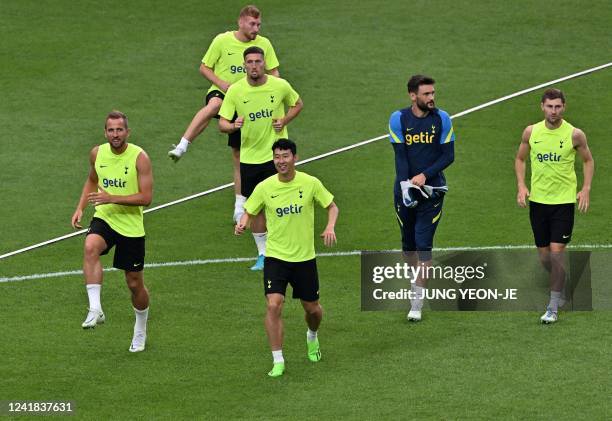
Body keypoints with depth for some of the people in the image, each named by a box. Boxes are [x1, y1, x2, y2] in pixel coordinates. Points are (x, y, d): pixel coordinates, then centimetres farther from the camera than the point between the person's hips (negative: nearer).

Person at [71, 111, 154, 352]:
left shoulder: (139, 157, -13)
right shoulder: (97, 153, 1)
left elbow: (146, 197, -16)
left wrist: (112, 198, -25)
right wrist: (80, 208, 8)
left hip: (131, 225, -2)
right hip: (104, 218, 2)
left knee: (135, 283, 9)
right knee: (91, 247, -34)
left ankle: (140, 331, 34)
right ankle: (95, 309, -35)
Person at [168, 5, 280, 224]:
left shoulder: (264, 44, 1)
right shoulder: (222, 40, -6)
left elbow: (273, 73, 11)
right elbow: (204, 67, 1)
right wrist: (221, 83, -16)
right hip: (220, 93, -3)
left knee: (240, 155, 5)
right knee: (213, 106, -41)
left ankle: (239, 207, 13)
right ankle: (181, 147, -51)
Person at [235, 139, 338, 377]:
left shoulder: (310, 183, -7)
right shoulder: (264, 188, -6)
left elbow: (331, 206, 6)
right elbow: (249, 212, 6)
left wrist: (330, 227, -13)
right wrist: (242, 224, -18)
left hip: (305, 257, 1)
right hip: (275, 257, -1)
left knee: (312, 309, 11)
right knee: (274, 305, -18)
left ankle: (312, 337, 48)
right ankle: (278, 362, -9)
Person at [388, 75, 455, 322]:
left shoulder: (442, 119, -4)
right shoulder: (399, 119, -5)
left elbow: (448, 155, -4)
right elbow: (400, 155, -8)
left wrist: (425, 176, -17)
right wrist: (406, 185, -21)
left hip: (431, 188, -1)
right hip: (405, 188, 1)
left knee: (423, 245, -8)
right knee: (408, 244, 13)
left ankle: (417, 303, -5)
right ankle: (418, 277, 42)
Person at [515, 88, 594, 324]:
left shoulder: (574, 135, -7)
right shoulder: (531, 132, 0)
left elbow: (588, 160, 8)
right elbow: (520, 159, 14)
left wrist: (586, 189, -4)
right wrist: (521, 186, 0)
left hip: (564, 201, -3)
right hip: (537, 200, 3)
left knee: (557, 252, -11)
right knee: (544, 255, 9)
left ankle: (553, 307, -2)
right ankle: (560, 288, 38)